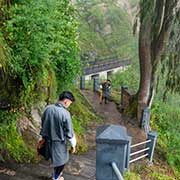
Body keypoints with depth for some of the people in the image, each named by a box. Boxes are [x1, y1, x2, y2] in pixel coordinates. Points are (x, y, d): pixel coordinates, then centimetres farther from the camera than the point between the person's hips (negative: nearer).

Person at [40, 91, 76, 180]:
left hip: (48, 140, 7)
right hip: (59, 142, -7)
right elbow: (69, 132, -17)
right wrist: (73, 144, -2)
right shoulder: (65, 113, -24)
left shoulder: (48, 108, -6)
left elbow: (43, 124, 7)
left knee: (56, 159, 27)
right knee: (61, 161, 17)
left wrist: (44, 137, 22)